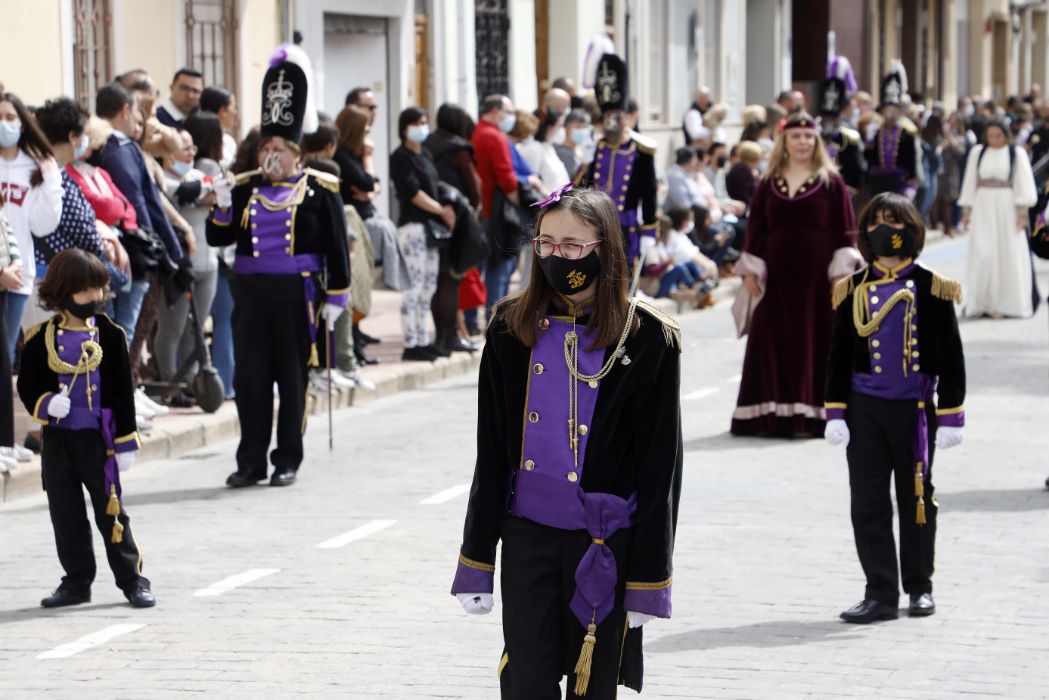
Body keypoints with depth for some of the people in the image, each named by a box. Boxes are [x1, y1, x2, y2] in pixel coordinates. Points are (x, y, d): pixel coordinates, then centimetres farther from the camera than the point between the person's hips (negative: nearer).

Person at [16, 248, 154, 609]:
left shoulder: (109, 334, -3)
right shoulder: (42, 338, 0)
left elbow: (123, 391, -1)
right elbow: (27, 386, 5)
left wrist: (125, 442, -3)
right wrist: (45, 404, -17)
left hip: (99, 439, -2)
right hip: (58, 440, 2)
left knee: (111, 511, 1)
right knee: (66, 515, 8)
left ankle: (132, 580, 10)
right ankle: (77, 582, 19)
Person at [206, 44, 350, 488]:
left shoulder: (319, 191, 0)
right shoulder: (244, 189, 9)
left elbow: (336, 248, -1)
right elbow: (218, 239, 6)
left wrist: (336, 297, -5)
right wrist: (223, 207, -12)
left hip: (298, 296, -3)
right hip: (251, 295, 3)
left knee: (292, 378, 4)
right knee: (250, 377, 4)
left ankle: (288, 461, 12)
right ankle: (251, 461, 11)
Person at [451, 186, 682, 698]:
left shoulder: (647, 340, -5)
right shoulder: (513, 329, 4)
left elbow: (659, 466, -3)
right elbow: (491, 452, 8)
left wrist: (648, 581, -6)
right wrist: (476, 560, 6)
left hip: (603, 541, -2)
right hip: (528, 536, 2)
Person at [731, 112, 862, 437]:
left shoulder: (831, 182, 1)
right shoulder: (769, 183, 10)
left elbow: (844, 229, -1)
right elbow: (755, 229, 11)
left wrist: (840, 273, -8)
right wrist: (750, 272, 5)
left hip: (816, 277, -3)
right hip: (776, 277, 3)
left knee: (814, 345, -2)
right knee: (774, 345, 3)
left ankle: (811, 414, 0)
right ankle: (773, 414, 8)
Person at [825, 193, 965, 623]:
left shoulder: (931, 288, -2)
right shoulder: (852, 290, 4)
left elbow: (951, 358, -1)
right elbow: (839, 357, 7)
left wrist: (950, 418, -6)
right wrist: (835, 415, 1)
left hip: (915, 409, -2)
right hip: (864, 411, 2)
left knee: (917, 498, 8)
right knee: (868, 502, -2)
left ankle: (920, 587, 22)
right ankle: (880, 592, 3)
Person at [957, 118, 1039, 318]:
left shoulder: (1017, 153, 0)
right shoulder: (977, 153, 7)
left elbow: (1023, 184, -2)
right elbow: (970, 182, 11)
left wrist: (1022, 211, -9)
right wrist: (966, 211, 7)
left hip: (1008, 209, -1)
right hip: (983, 209, 1)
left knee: (1008, 255, 1)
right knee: (982, 253, -5)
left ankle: (1004, 303, 7)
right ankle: (980, 303, -1)